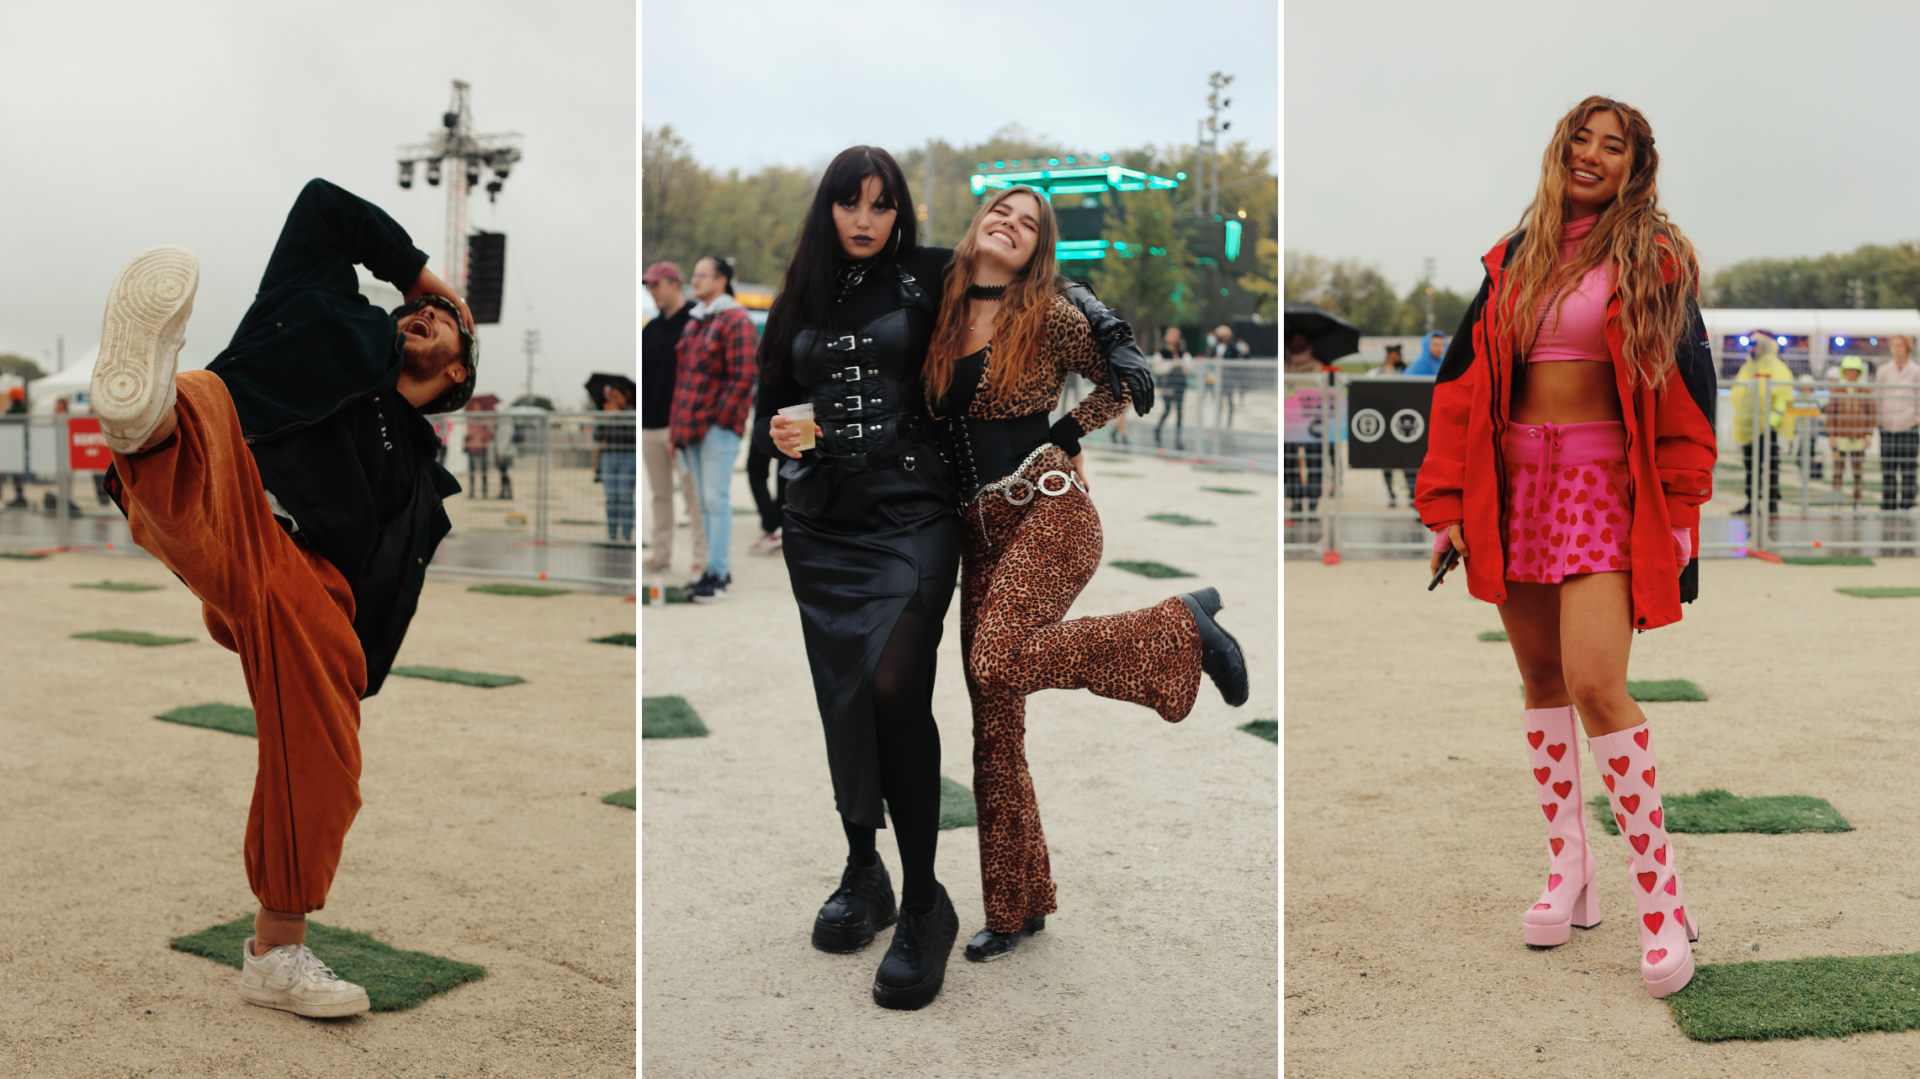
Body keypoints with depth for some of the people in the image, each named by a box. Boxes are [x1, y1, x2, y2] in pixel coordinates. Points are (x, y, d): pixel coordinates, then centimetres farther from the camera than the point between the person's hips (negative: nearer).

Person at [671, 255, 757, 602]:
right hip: (691, 426, 9)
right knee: (705, 501, 11)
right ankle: (719, 569, 19)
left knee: (716, 499, -8)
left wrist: (718, 417, -16)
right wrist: (679, 420, 16)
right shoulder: (694, 323, 19)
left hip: (718, 426, -9)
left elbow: (742, 378, -16)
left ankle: (717, 576, -5)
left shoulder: (736, 321, -9)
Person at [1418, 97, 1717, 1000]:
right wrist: (1448, 503, 5)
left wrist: (1678, 511, -6)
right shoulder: (1514, 259, 13)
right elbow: (1465, 377, 11)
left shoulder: (1652, 257, 2)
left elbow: (1685, 386, 0)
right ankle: (1569, 873, 19)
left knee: (1595, 685, -17)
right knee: (1541, 680, 8)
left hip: (1604, 480, -5)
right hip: (1515, 477, 5)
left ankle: (1661, 897, -7)